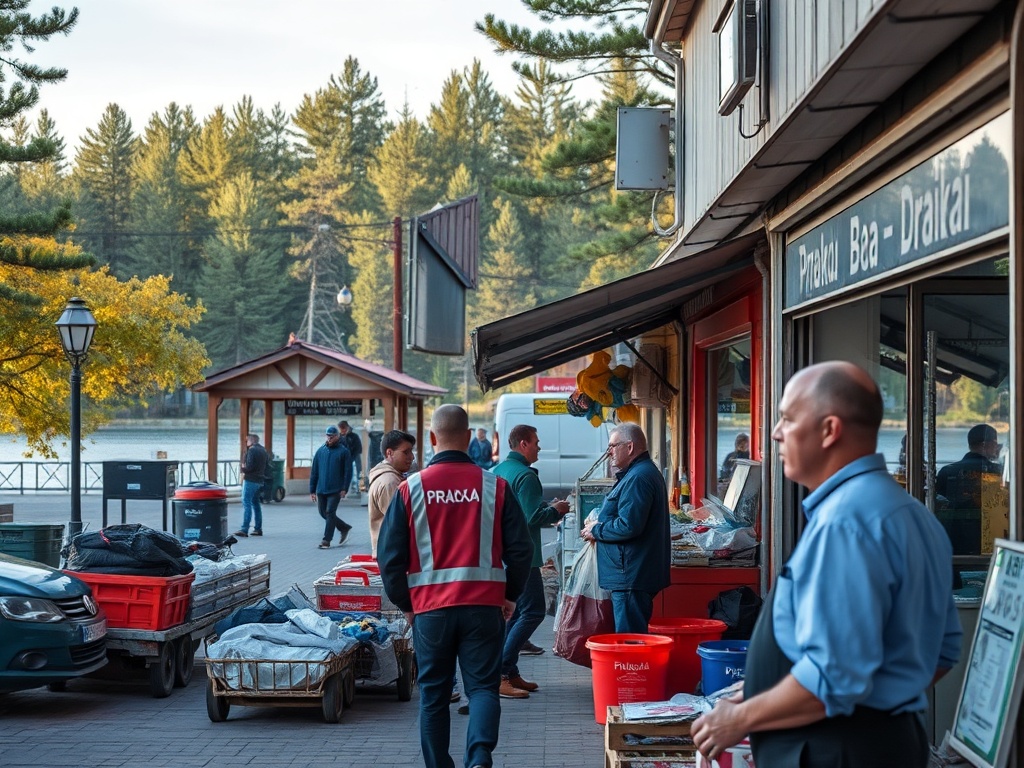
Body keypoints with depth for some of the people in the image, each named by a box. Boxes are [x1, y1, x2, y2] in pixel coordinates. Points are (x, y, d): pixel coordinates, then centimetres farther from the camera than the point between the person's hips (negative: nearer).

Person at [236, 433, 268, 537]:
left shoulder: (251, 450, -13)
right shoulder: (263, 450, 13)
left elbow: (249, 467, -19)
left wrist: (243, 468, -1)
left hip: (250, 480, -8)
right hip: (260, 481, 8)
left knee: (246, 504, -7)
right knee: (256, 503, 16)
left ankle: (244, 529, -11)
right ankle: (258, 528, 17)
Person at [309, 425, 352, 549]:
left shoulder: (343, 452, -3)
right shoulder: (320, 451, 8)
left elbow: (348, 471, -5)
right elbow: (314, 471, 9)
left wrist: (344, 489, -12)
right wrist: (312, 490, 6)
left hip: (335, 490, -5)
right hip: (321, 490, 5)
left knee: (330, 513, -8)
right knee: (323, 513, 9)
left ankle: (326, 540, -2)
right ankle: (344, 528, 29)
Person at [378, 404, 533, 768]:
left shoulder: (411, 489, -3)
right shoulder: (495, 486, -2)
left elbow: (389, 556, 0)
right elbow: (520, 548, 1)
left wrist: (405, 603, 13)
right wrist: (510, 595, 15)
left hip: (430, 607, 0)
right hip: (484, 605, 0)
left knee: (433, 694, 12)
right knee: (483, 686, 5)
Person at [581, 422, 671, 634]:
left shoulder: (638, 478, -17)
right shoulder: (646, 471, 18)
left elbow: (628, 526, -24)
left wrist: (597, 531, -9)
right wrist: (599, 525, 12)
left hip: (631, 575, -11)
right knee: (637, 634, 15)